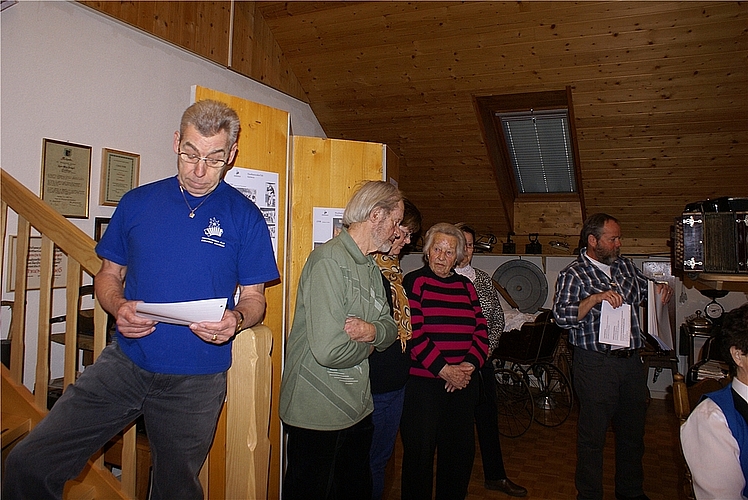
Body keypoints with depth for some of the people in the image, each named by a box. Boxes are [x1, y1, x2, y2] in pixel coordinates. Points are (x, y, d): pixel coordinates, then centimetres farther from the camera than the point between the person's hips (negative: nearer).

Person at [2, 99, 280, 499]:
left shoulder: (244, 216, -5)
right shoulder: (136, 203, 2)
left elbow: (254, 298, -1)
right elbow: (109, 275, 10)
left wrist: (235, 319, -23)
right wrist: (119, 308, -12)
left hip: (196, 380, -1)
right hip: (124, 364, 2)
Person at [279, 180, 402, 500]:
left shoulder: (372, 269, 11)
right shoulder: (329, 260, -22)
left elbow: (390, 328, 10)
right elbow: (329, 350, -30)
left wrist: (373, 330, -13)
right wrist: (368, 346, -9)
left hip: (357, 410, 9)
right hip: (317, 416, -9)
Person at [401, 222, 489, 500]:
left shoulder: (466, 286, 10)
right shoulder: (414, 282, -5)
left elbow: (481, 331, 7)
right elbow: (414, 333, -13)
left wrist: (469, 365, -8)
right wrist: (444, 370, -15)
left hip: (463, 383, 5)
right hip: (422, 382, -5)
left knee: (461, 451, 14)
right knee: (420, 454, 6)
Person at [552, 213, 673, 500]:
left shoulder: (626, 266, 11)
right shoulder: (573, 275, -6)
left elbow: (647, 290, 26)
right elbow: (561, 317, -16)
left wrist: (661, 291, 4)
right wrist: (595, 298, -27)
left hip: (632, 360, 6)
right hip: (596, 365, -6)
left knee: (633, 430, 19)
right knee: (593, 434, 5)